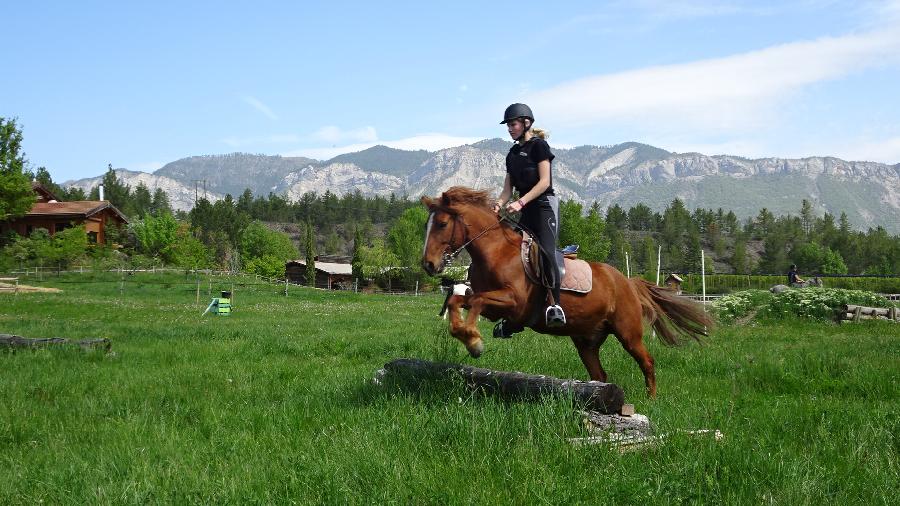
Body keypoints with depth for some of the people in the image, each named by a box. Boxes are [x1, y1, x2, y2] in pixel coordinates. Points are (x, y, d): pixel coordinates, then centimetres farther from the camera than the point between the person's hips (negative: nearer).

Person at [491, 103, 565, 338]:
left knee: (546, 251, -27)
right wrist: (499, 204, -7)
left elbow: (544, 182, -13)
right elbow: (508, 189, 15)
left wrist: (521, 202, -22)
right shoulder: (512, 154, 18)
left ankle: (554, 306, -34)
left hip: (545, 206, -8)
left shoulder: (538, 146, -3)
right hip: (526, 212, 8)